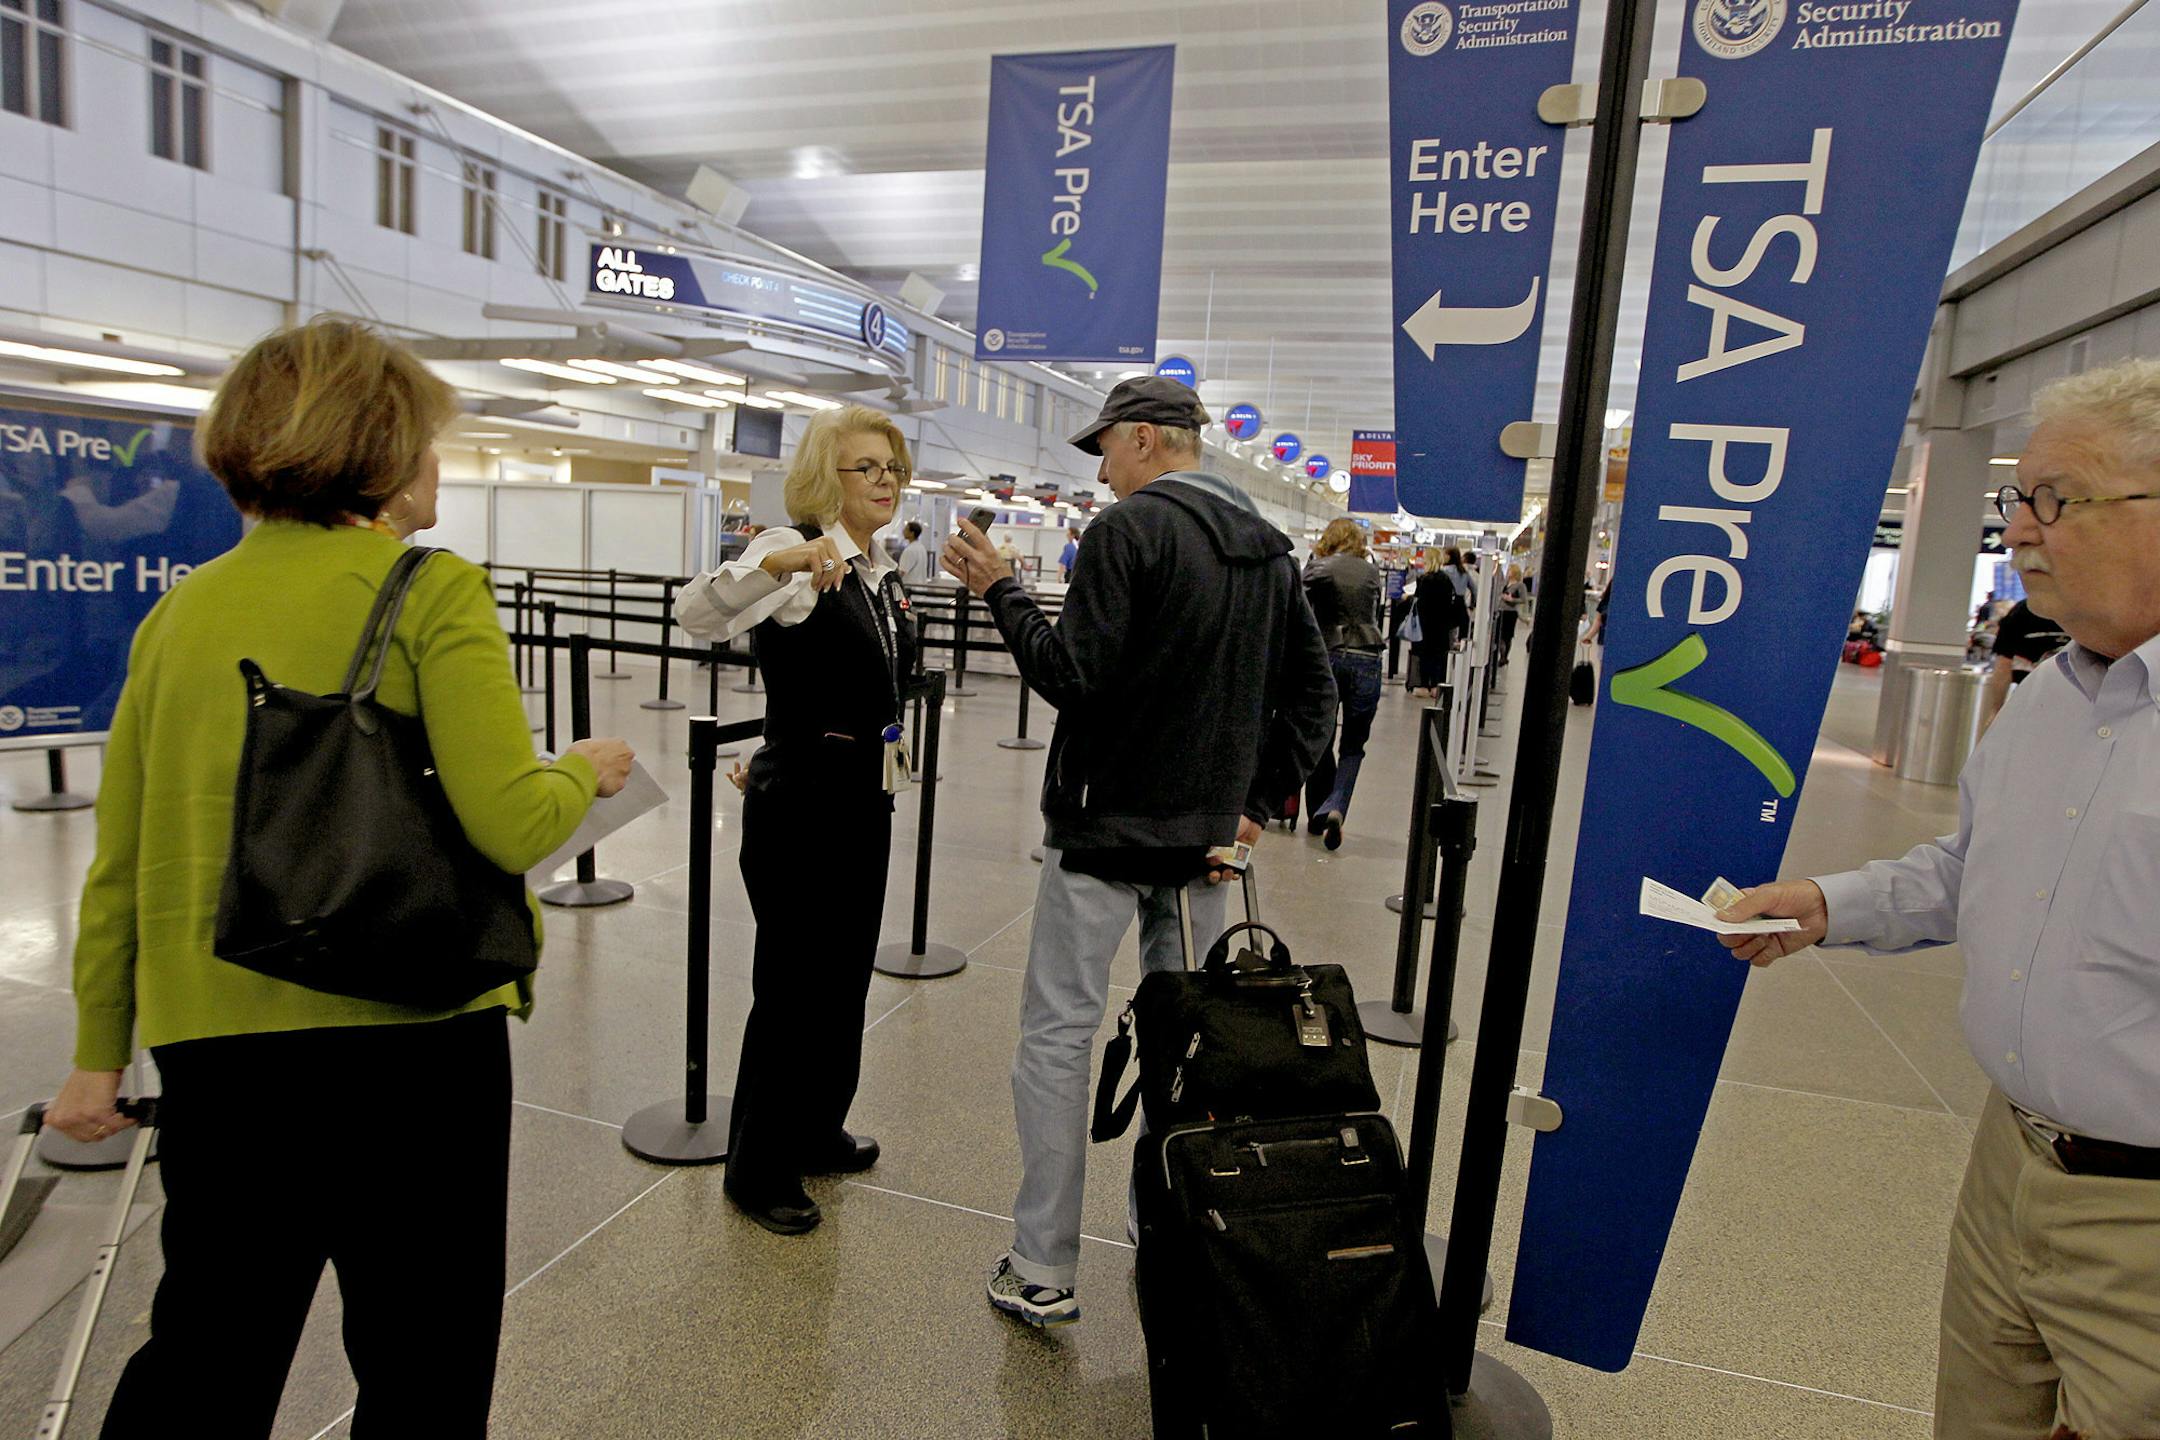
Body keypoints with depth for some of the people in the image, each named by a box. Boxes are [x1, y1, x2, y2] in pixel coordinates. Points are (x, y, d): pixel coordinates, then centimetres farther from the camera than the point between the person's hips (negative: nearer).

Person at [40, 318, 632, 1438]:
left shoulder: (181, 611, 7)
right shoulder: (432, 591, -10)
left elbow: (118, 861, 10)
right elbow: (509, 826, -20)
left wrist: (98, 1057, 19)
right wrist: (586, 770, 1)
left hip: (213, 1040, 6)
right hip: (409, 1025, -5)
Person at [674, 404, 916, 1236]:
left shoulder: (881, 572, 11)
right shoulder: (796, 550, -14)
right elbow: (697, 614, -32)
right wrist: (779, 562, -48)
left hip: (865, 798, 8)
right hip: (800, 800, -8)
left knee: (845, 975, 18)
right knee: (793, 984, 2)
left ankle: (816, 1132, 37)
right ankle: (759, 1169, 21)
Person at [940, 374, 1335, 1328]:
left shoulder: (1131, 528, -12)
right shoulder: (1269, 547, 11)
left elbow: (1072, 677, -19)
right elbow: (1312, 695, 11)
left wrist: (998, 591, -7)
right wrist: (1258, 802, 13)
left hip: (1106, 827, -7)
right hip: (1204, 836, 7)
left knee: (1057, 1037, 2)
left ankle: (1042, 1271, 9)